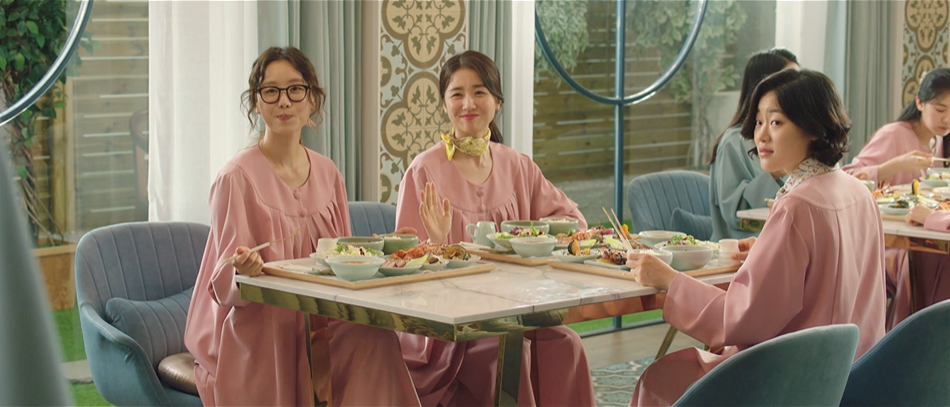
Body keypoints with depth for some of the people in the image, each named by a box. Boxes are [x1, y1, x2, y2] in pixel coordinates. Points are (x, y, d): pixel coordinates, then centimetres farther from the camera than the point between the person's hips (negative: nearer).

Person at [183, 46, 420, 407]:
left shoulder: (327, 173, 10)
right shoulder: (237, 177, -7)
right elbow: (226, 286, -9)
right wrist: (244, 272, -31)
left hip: (321, 317, 5)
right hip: (259, 325, -5)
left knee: (376, 335, -27)